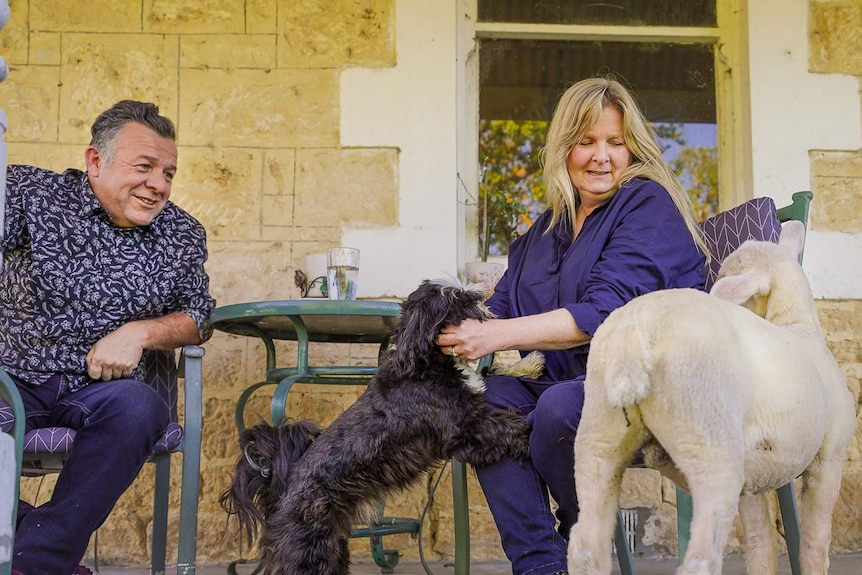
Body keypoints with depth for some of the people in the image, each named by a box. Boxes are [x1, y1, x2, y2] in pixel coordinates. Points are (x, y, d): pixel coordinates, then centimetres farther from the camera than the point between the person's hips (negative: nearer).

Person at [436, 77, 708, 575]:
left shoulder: (649, 205, -6)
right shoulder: (549, 228, 18)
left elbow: (606, 312, -19)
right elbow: (504, 306, 11)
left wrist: (497, 336, -25)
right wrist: (463, 333, -13)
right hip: (566, 381, 7)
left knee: (560, 406, -35)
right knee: (482, 396, -21)